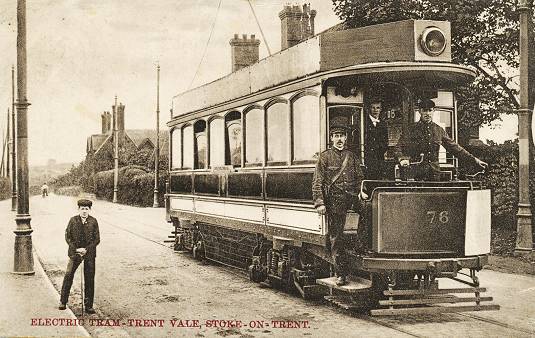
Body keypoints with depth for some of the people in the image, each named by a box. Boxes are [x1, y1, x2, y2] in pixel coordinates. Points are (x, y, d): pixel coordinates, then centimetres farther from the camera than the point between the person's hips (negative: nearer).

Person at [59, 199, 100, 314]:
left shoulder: (93, 221, 1)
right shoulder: (73, 220, 0)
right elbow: (68, 237, 2)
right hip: (75, 252, 0)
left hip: (89, 253, 0)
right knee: (68, 275, -7)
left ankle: (88, 306, 10)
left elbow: (97, 239, 0)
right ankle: (63, 302, 8)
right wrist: (76, 249, -10)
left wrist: (86, 249, -11)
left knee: (89, 279, 3)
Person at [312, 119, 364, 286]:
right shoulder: (325, 157, 4)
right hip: (334, 202, -3)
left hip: (350, 200, 3)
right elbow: (317, 183, -1)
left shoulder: (352, 157, 14)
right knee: (336, 238, -3)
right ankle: (341, 274, 4)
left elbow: (359, 179, 18)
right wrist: (319, 203, -12)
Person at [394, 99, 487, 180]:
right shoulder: (411, 130, 2)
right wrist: (402, 159, -24)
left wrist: (474, 159, 9)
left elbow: (454, 147, 14)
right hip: (416, 174, -3)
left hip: (434, 174, 3)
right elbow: (398, 149, -2)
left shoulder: (439, 131, 11)